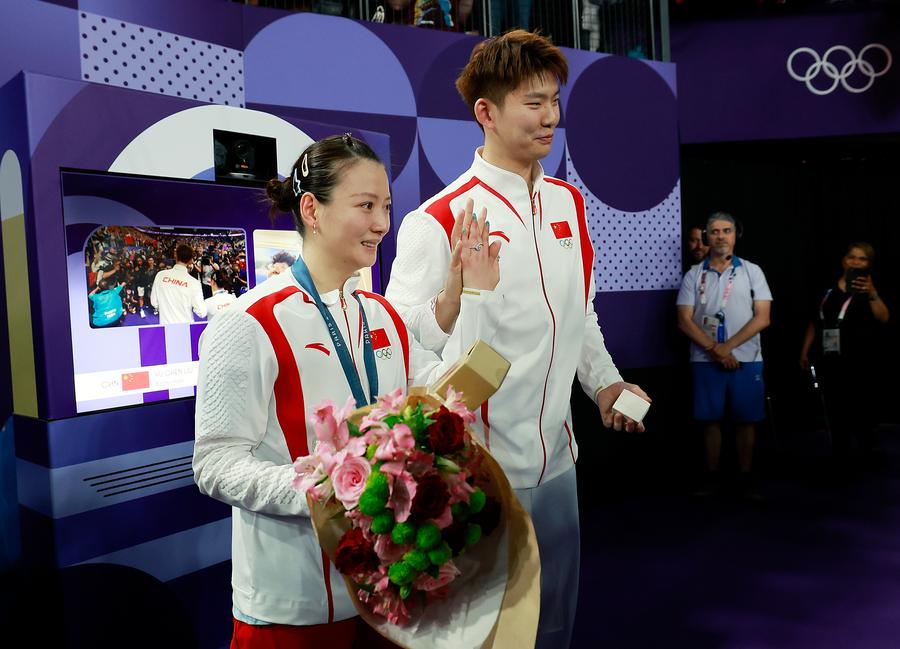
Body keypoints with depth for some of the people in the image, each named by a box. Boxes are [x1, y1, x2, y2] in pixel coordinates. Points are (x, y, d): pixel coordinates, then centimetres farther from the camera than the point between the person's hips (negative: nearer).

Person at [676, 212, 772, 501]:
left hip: (746, 359, 0)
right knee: (711, 419, 6)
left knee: (746, 420, 5)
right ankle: (712, 476, 17)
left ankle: (745, 478, 17)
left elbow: (762, 318, -4)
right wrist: (715, 350, -12)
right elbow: (684, 321, -2)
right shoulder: (694, 275, 4)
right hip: (705, 360, 0)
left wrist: (727, 346, -13)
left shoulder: (752, 271, 3)